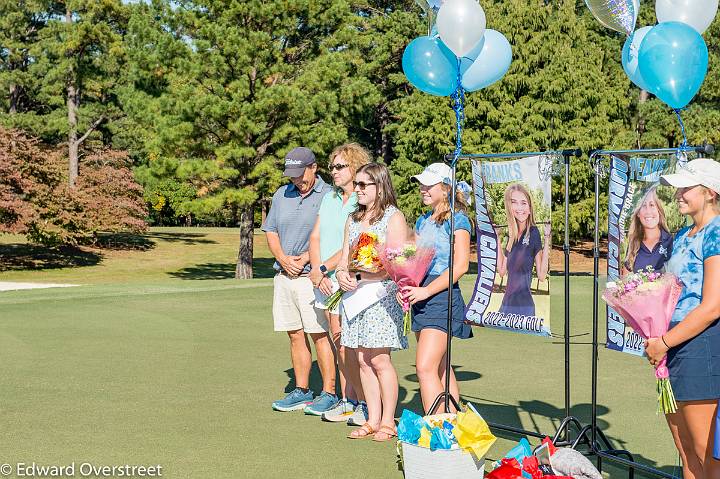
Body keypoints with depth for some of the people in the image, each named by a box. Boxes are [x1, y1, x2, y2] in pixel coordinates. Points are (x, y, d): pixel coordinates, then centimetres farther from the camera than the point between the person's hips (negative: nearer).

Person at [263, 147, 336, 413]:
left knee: (319, 335, -6)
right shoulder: (281, 195, 15)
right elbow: (271, 231, 16)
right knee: (295, 336, 9)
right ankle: (301, 391, 17)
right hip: (283, 276, 6)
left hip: (312, 277, -6)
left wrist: (304, 258, -14)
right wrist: (283, 259, -1)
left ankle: (329, 393, 0)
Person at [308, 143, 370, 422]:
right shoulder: (329, 199, 15)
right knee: (340, 345, 11)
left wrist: (322, 269, -11)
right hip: (326, 282, 7)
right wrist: (318, 273, -2)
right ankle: (348, 401, 19)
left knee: (348, 347, -6)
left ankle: (365, 404, 3)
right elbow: (315, 237, 12)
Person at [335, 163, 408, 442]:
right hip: (355, 294, 7)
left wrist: (359, 277, -16)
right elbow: (345, 256, 19)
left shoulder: (393, 217, -4)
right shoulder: (353, 219, 19)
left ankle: (388, 422, 1)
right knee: (363, 360, 5)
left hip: (382, 293, -7)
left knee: (379, 359, -8)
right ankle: (372, 421, 11)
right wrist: (341, 273, -3)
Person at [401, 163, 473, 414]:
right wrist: (407, 285, -1)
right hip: (421, 299, 8)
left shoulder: (457, 220, -7)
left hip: (443, 297, -8)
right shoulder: (422, 221, 16)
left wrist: (425, 291, -19)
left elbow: (461, 266, -15)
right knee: (440, 370, 12)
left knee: (425, 367, -17)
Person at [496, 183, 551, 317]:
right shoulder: (511, 235, 10)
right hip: (506, 303, 6)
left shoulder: (534, 233, -8)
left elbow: (541, 275, -11)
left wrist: (547, 239, -18)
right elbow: (502, 271, 10)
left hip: (524, 305, -6)